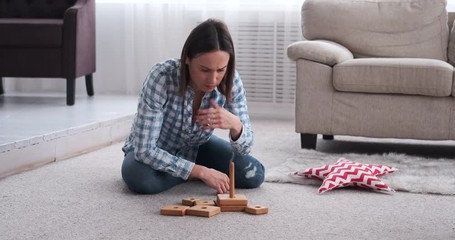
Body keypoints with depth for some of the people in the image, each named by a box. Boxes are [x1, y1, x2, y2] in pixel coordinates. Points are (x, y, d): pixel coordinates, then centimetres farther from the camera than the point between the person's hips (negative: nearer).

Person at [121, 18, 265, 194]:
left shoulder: (231, 81, -24)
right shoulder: (161, 78, -35)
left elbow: (244, 148, -18)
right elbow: (145, 150, -34)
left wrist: (235, 124, -42)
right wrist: (200, 171, -37)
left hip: (197, 148, 3)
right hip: (154, 154, -2)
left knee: (254, 174, -17)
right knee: (140, 178, -35)